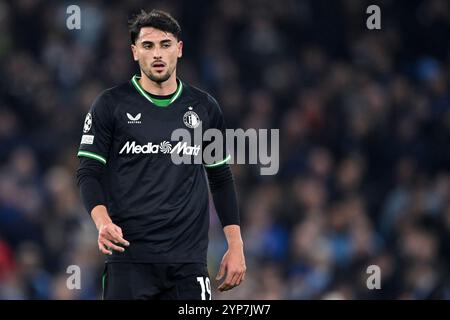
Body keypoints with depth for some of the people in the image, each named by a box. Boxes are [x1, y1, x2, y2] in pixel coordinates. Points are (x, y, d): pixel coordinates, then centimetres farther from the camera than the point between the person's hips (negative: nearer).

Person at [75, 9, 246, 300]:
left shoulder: (204, 107, 11)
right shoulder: (111, 104, 3)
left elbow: (221, 178, 17)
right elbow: (89, 172, 0)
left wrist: (235, 246, 9)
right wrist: (102, 221, -19)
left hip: (189, 258, 2)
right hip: (129, 257, -2)